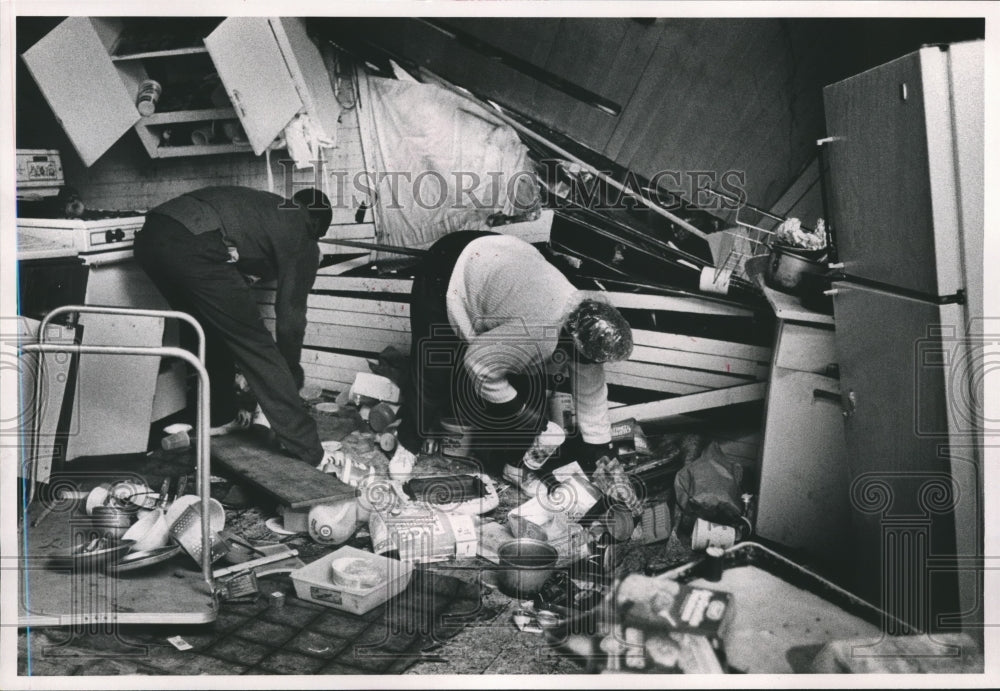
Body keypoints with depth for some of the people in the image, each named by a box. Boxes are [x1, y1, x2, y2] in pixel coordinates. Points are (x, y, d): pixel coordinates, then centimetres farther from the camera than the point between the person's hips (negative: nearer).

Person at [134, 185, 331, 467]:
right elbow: (290, 317, 13)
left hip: (150, 235, 8)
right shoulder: (303, 241, 13)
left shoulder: (266, 206, 34)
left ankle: (220, 419, 40)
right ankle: (311, 456, 2)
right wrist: (292, 376, 28)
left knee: (213, 329, 27)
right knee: (256, 344, 0)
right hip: (194, 246, -8)